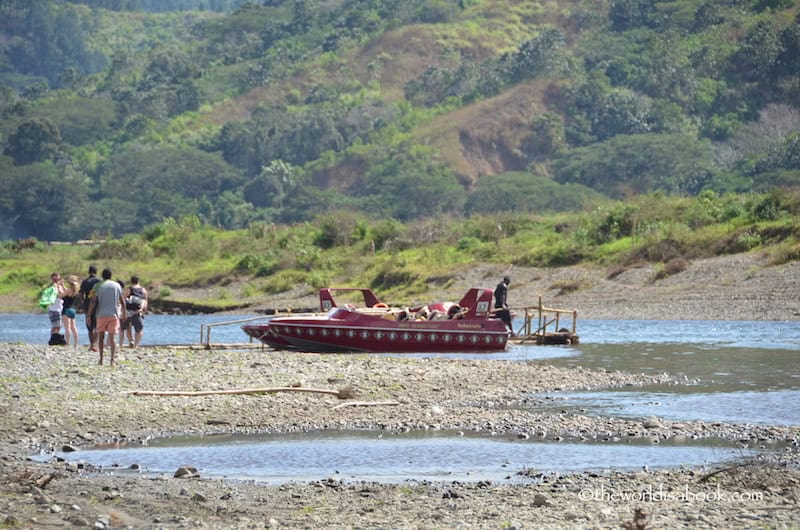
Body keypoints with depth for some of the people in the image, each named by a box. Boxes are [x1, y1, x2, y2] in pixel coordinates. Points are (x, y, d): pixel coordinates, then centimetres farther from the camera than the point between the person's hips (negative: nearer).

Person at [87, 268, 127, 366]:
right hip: (114, 314, 0)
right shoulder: (117, 285, 5)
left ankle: (101, 359, 12)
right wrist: (124, 313, 19)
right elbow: (122, 301, 8)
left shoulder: (99, 286, 0)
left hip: (101, 314, 0)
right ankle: (112, 360, -13)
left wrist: (89, 315, -1)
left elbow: (93, 301, -4)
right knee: (113, 337, -2)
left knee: (101, 336, 13)